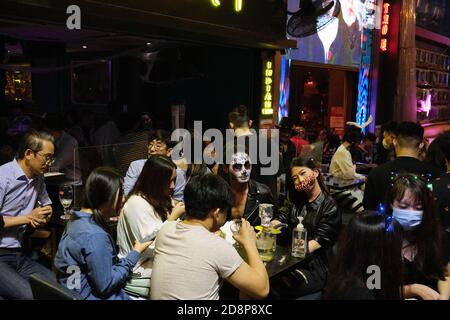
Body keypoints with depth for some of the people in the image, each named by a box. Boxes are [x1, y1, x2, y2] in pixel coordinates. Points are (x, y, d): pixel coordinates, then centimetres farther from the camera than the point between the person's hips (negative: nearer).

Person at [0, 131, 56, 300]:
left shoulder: (38, 179, 9)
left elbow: (47, 205, 24)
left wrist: (44, 215, 1)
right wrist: (28, 217, -12)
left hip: (18, 255, 7)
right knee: (31, 295, -28)